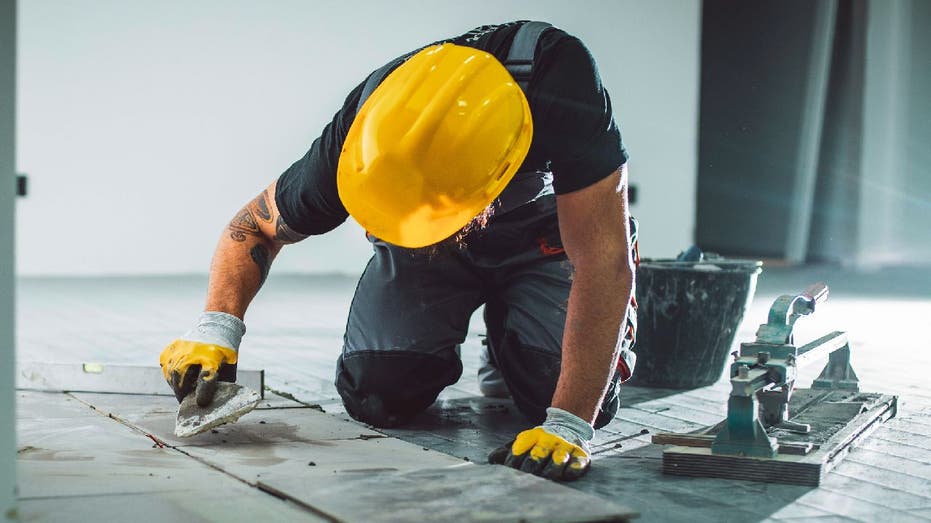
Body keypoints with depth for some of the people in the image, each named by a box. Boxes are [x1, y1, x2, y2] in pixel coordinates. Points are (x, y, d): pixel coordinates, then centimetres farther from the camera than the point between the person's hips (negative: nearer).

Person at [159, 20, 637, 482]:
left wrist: (567, 426, -44)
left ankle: (509, 346, 15)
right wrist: (216, 327, -33)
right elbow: (255, 224, -14)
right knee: (378, 396, -17)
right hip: (423, 241, 1)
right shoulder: (363, 130, -33)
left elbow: (606, 261, -39)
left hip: (541, 230, -1)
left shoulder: (563, 82, -42)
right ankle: (436, 345, 19)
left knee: (587, 403, -20)